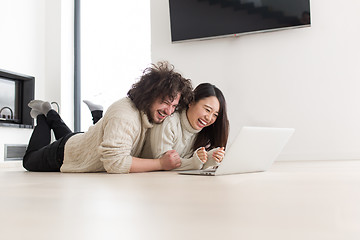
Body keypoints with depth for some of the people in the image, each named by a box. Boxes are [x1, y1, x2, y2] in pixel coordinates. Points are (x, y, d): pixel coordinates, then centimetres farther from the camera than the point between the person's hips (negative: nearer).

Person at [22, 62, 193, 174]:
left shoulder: (152, 112, -18)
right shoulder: (123, 115, -44)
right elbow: (115, 161, -51)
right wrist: (161, 164, -47)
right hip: (65, 155, -6)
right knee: (30, 161, 27)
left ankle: (51, 115, 51)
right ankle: (42, 116, 39)